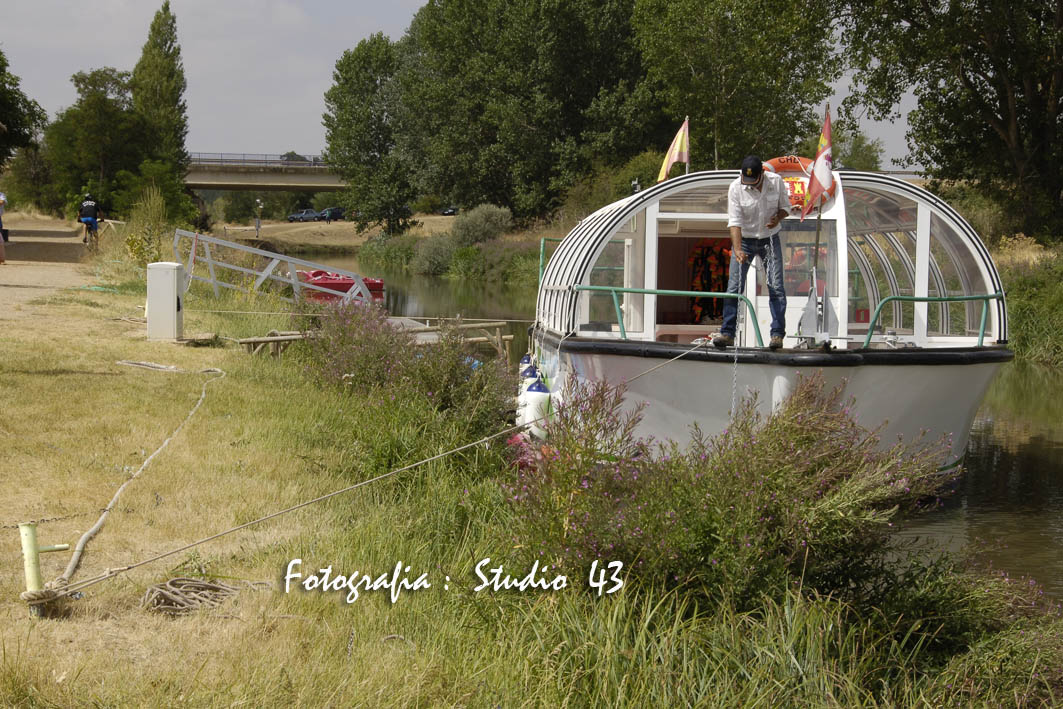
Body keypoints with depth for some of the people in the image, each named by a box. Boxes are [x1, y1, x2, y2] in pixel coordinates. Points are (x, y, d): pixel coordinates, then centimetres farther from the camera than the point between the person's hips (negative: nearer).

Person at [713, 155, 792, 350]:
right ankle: (727, 334, 0)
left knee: (776, 287, -4)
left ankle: (777, 334, 1)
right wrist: (737, 249, -33)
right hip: (744, 240, -1)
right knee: (734, 288, -6)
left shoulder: (776, 181, -12)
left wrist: (777, 218, -20)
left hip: (770, 239, 1)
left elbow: (785, 206, 3)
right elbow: (734, 221, -21)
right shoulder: (735, 188, -18)